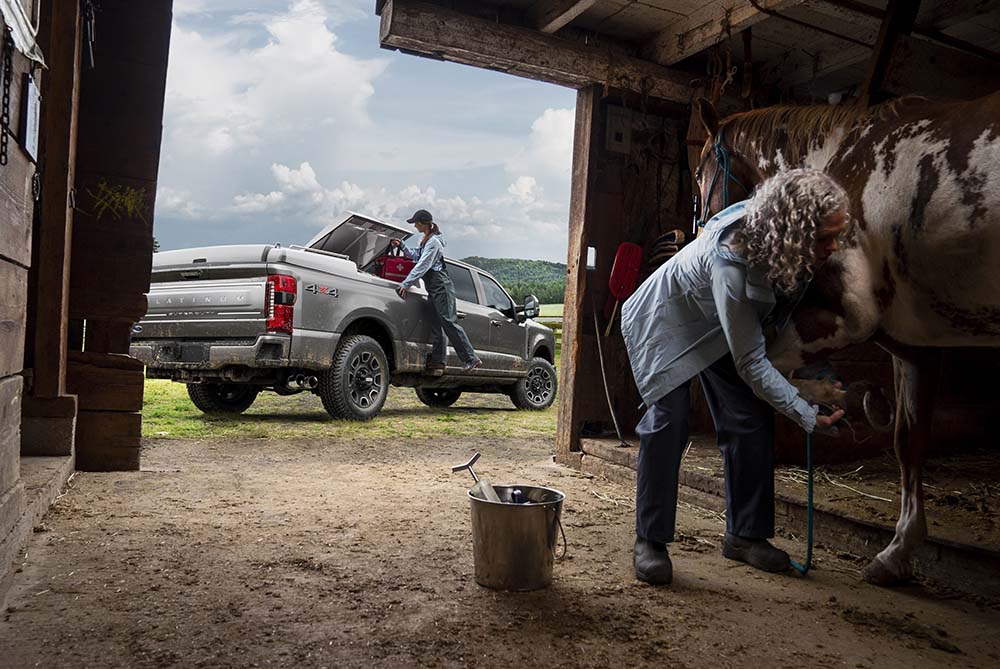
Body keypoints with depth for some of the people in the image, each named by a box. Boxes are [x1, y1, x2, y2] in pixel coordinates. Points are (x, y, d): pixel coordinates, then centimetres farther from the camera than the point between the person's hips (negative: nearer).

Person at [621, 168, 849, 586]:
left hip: (718, 326, 7)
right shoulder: (731, 262, -42)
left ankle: (745, 534, 13)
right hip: (664, 322, -7)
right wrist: (808, 415, -32)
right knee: (668, 421, -18)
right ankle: (650, 541, -5)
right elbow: (750, 363, -33)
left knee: (752, 420, 0)